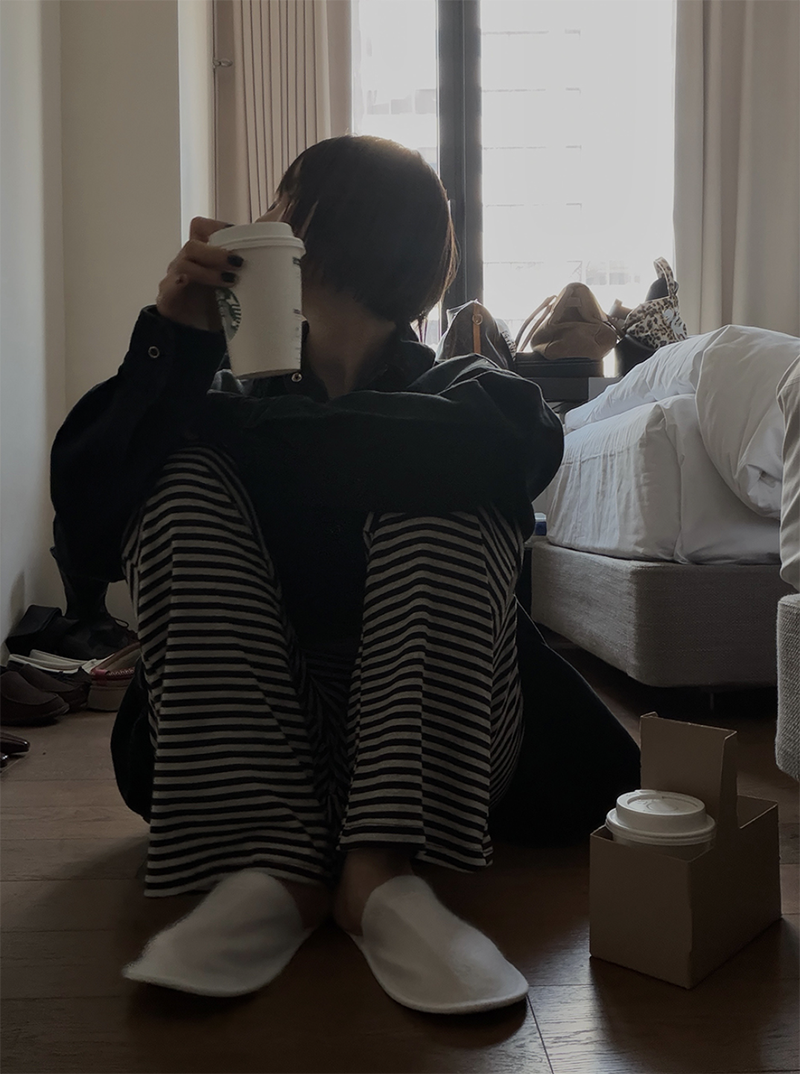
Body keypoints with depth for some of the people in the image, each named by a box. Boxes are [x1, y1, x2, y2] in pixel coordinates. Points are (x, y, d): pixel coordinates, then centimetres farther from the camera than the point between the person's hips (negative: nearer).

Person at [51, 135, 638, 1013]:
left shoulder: (462, 392, 6)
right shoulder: (233, 389, 11)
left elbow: (518, 443, -22)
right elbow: (83, 543, -4)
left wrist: (238, 426, -16)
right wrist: (173, 347, -11)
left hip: (436, 747, -1)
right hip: (231, 753, 2)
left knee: (439, 496, -19)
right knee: (181, 480, -14)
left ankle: (383, 868, -29)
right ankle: (272, 863, -28)